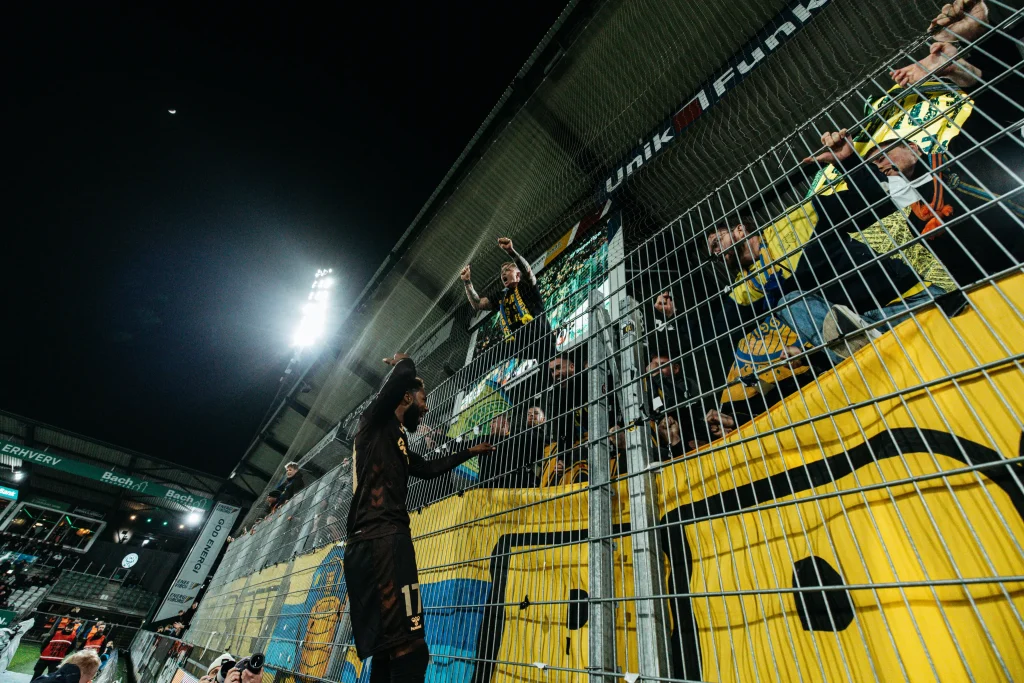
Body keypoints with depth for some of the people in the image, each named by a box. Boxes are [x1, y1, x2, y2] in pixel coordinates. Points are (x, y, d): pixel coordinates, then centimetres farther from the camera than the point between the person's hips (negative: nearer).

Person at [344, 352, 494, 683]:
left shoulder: (399, 443, 26)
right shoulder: (376, 420, 2)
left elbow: (429, 468, 40)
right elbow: (405, 373, -16)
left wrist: (469, 452, 48)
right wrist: (401, 362, 7)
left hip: (379, 543, 10)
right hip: (380, 541, -10)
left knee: (387, 652, 9)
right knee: (409, 650, -15)